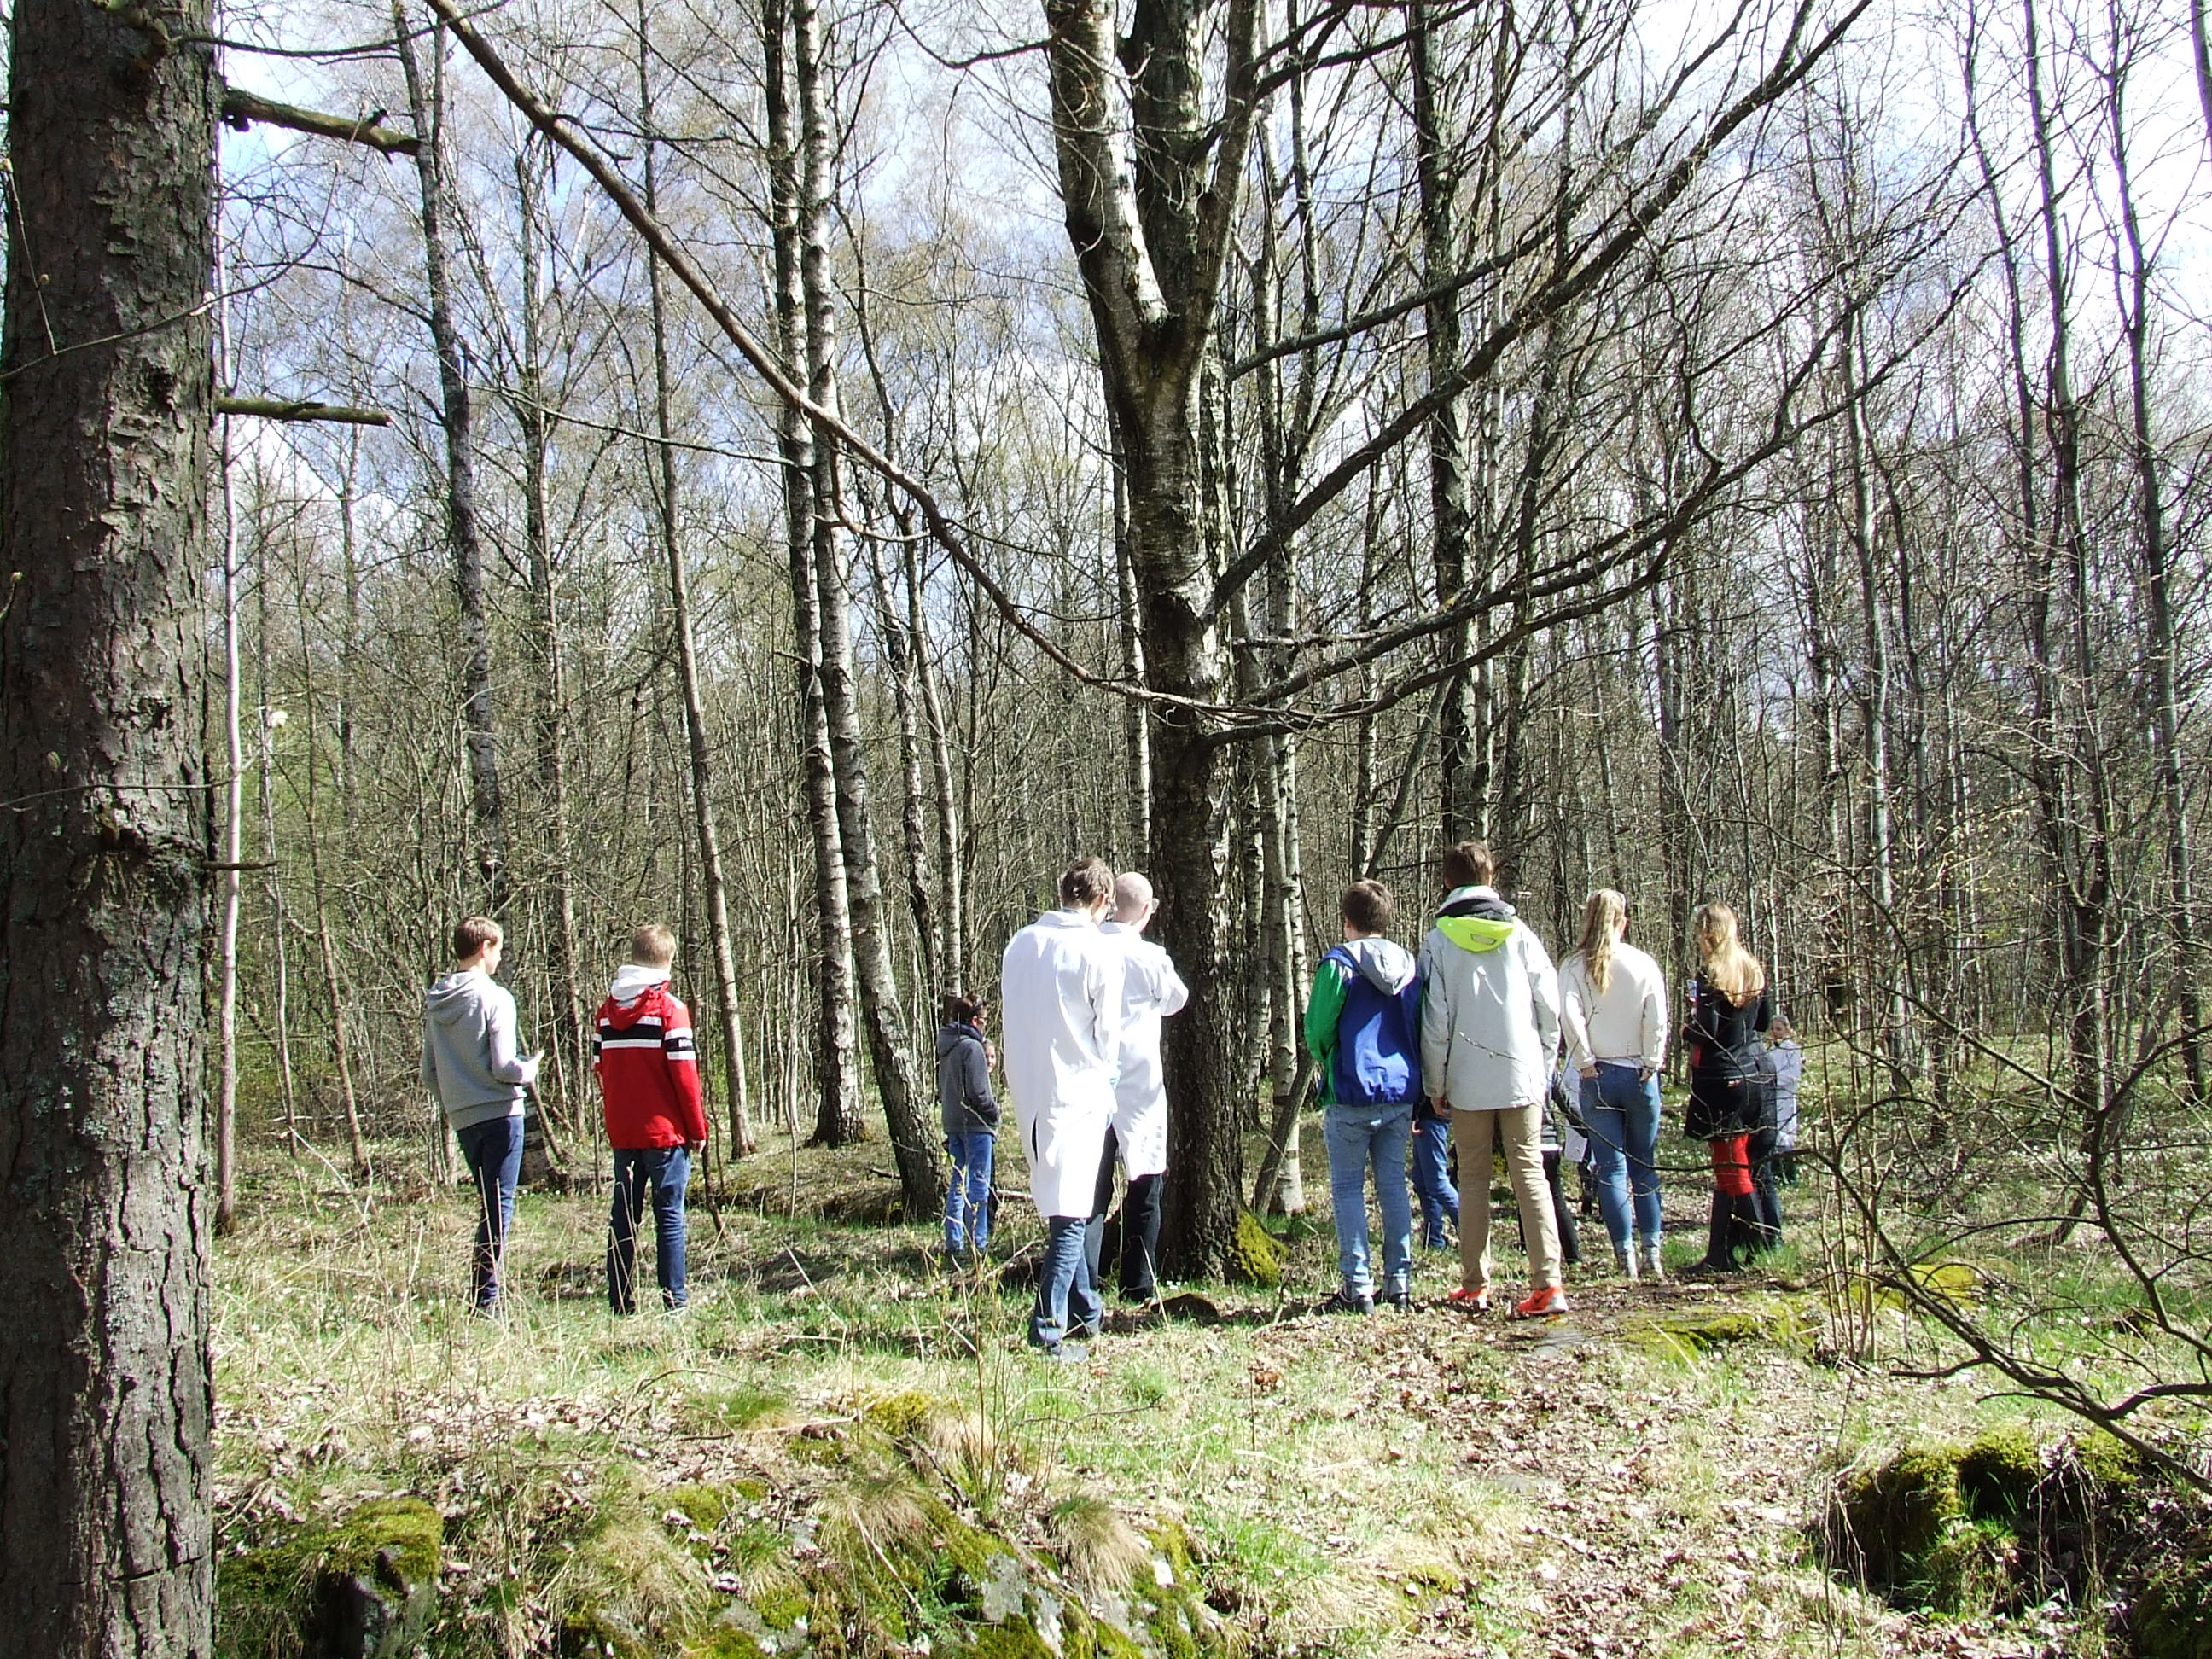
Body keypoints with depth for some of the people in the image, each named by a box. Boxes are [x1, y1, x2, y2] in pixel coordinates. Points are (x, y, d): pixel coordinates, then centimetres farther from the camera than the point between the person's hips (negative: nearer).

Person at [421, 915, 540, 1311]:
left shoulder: (434, 1002, 9)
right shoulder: (494, 997, -12)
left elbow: (428, 1073, 13)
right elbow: (503, 1067, -15)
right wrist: (530, 1070, 4)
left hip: (461, 1119, 7)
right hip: (499, 1113, -7)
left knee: (489, 1203, 17)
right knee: (499, 1206, -4)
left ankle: (482, 1290, 18)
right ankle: (485, 1298, -7)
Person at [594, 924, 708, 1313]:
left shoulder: (607, 1010, 7)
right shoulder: (669, 1008, -10)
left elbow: (599, 1068, 10)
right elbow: (684, 1071, -12)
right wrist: (697, 1128, -4)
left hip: (621, 1131, 5)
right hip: (665, 1130, -5)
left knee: (623, 1214, 10)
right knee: (669, 1214, 0)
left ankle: (620, 1300, 11)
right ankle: (674, 1296, 0)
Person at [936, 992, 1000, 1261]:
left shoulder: (946, 1048, 12)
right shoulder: (972, 1047, -15)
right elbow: (977, 1093, -18)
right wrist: (994, 1110, -4)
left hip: (953, 1124, 8)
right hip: (975, 1124, -8)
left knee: (956, 1185, 11)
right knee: (979, 1185, -5)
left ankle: (954, 1243, 14)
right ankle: (978, 1243, -5)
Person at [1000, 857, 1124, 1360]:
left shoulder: (1020, 943, 5)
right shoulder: (1101, 953, -10)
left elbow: (1008, 1013, 11)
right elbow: (1107, 1033, -4)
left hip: (1028, 1093, 6)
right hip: (1078, 1095, -6)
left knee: (1061, 1210, 17)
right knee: (1070, 1215, -2)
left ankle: (1084, 1312, 27)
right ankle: (1049, 1328, -6)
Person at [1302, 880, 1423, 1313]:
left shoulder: (1339, 963, -9)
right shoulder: (1410, 966, 8)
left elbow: (1317, 1028, -8)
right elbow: (1421, 1027, 13)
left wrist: (1324, 1061, 12)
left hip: (1352, 1093, -5)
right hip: (1402, 1092, 5)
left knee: (1348, 1189, 2)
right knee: (1393, 1184, 12)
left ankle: (1357, 1287, 0)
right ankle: (1399, 1282, 12)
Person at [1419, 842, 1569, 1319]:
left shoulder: (1439, 941, -2)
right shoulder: (1520, 934, 4)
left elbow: (1434, 1019, -3)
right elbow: (1550, 1005, 3)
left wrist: (1435, 1084, 6)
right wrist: (1544, 1067, 13)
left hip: (1468, 1082, -1)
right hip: (1523, 1076, 1)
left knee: (1473, 1180, 9)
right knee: (1530, 1174, 1)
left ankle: (1475, 1286, 12)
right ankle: (1547, 1283, -8)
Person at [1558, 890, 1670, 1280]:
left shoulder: (1575, 966, -3)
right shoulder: (1645, 965, -1)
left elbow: (1569, 1016, -14)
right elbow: (1658, 1021, -7)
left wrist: (1585, 1064, -7)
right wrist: (1650, 1065, 1)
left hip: (1599, 1075, -1)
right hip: (1640, 1074, 1)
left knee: (1611, 1169, 2)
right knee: (1645, 1167, 11)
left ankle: (1626, 1257, 0)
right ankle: (1651, 1254, 11)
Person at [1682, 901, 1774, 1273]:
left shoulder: (1711, 974, -14)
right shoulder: (1754, 971, 8)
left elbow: (1707, 1031, -19)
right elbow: (1764, 1022, 16)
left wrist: (1687, 1030, 1)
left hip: (1721, 1082, -7)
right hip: (1752, 1078, 7)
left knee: (1732, 1167, -1)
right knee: (1727, 1167, 12)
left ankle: (1758, 1251, 0)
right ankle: (1720, 1252, 15)